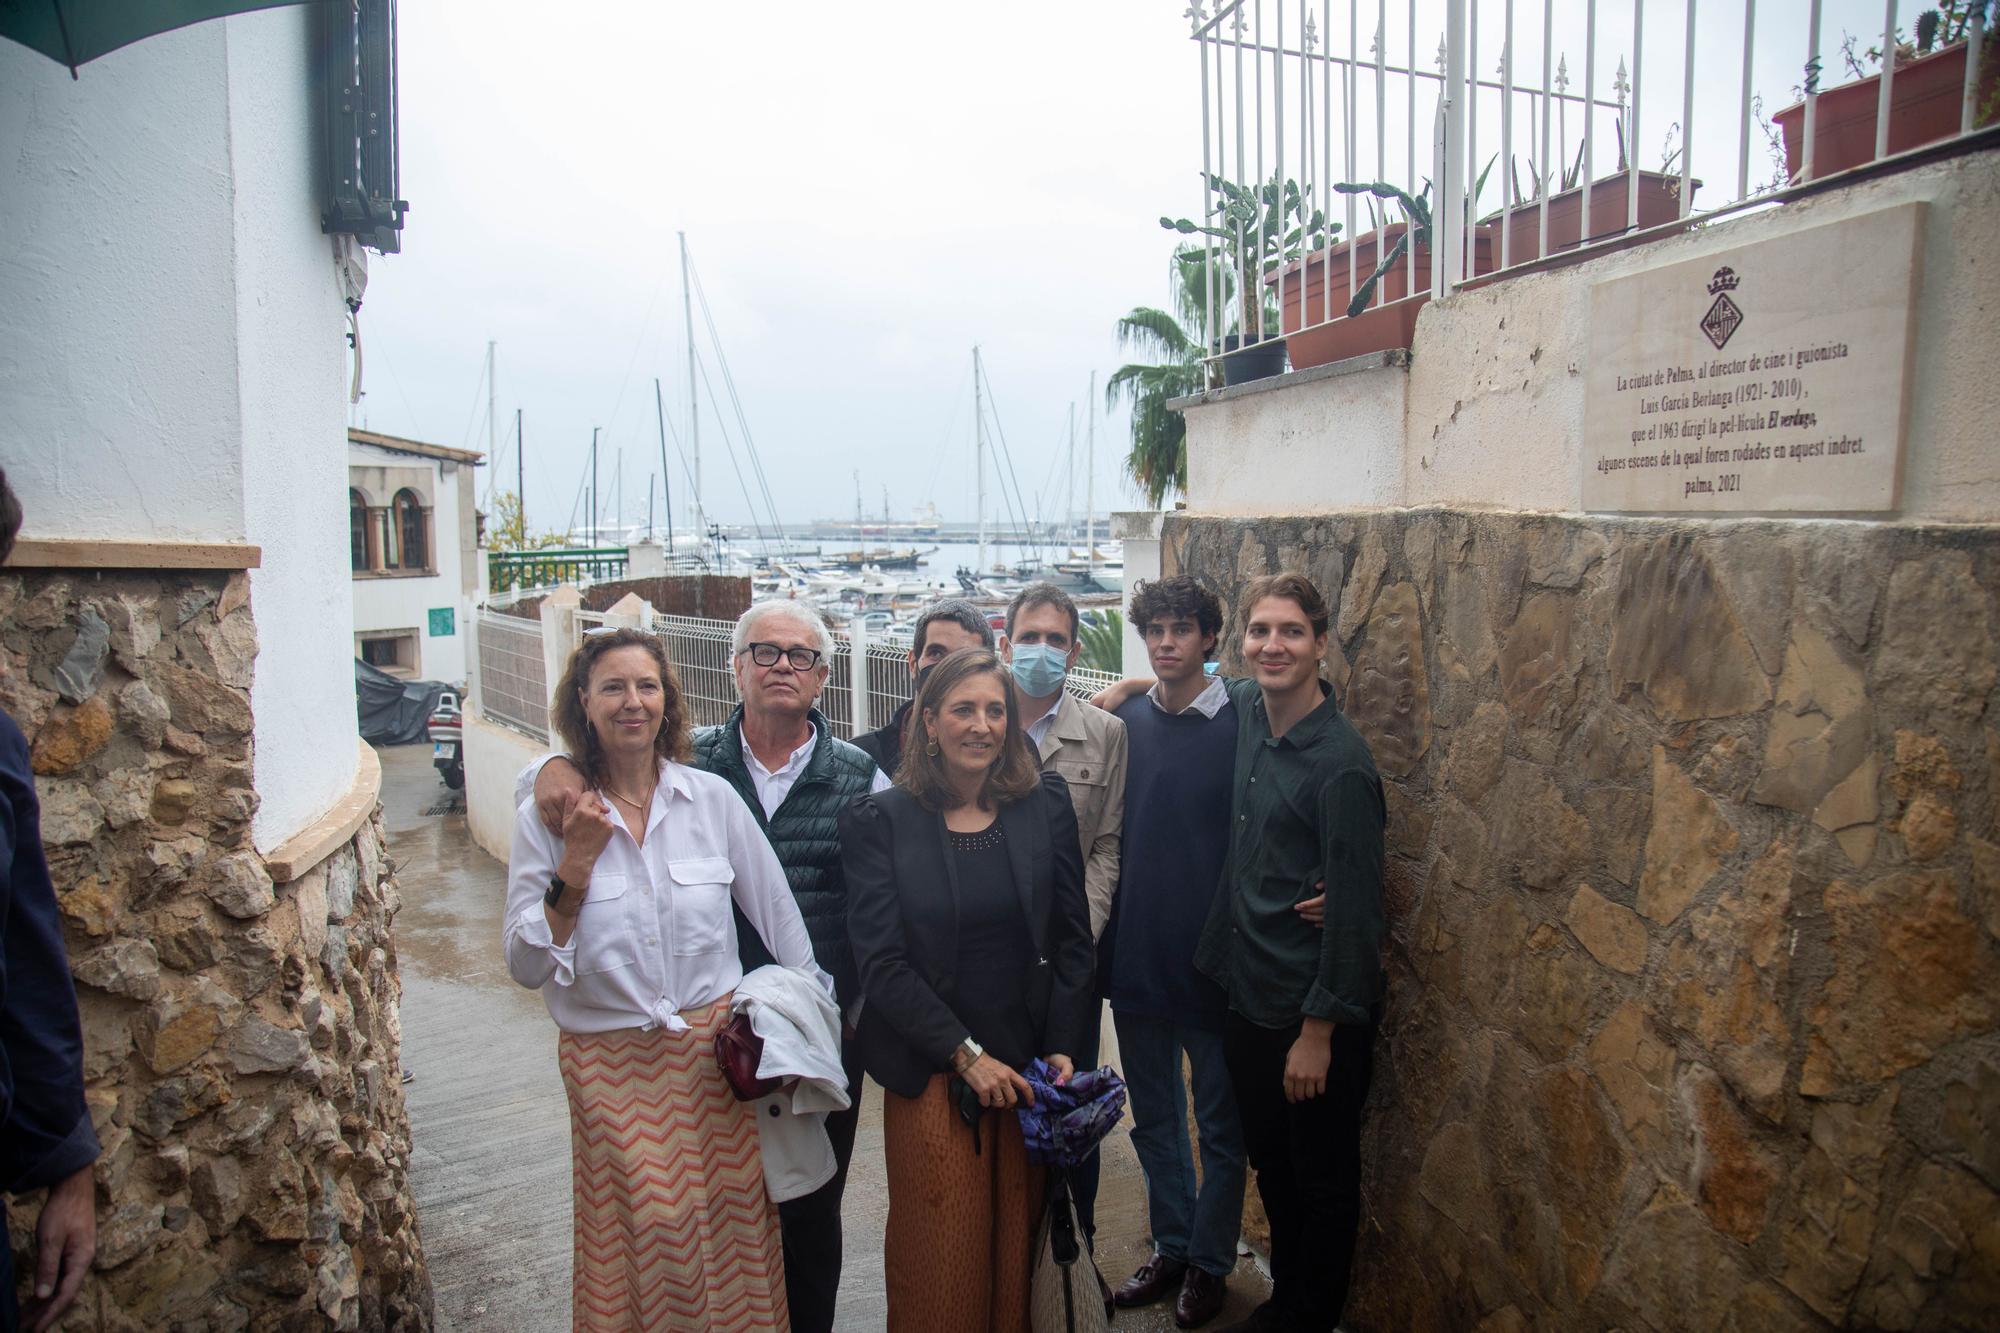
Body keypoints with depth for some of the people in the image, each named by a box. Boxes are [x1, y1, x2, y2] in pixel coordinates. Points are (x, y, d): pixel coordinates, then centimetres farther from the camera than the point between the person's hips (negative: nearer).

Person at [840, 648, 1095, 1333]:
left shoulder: (1045, 805, 2)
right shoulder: (880, 821, -5)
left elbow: (1072, 937, 4)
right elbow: (881, 961, -9)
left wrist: (1061, 1047, -4)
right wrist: (967, 1054, -12)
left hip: (1029, 1066, 2)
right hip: (930, 1072, -2)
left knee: (1017, 1245, 14)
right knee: (940, 1251, 10)